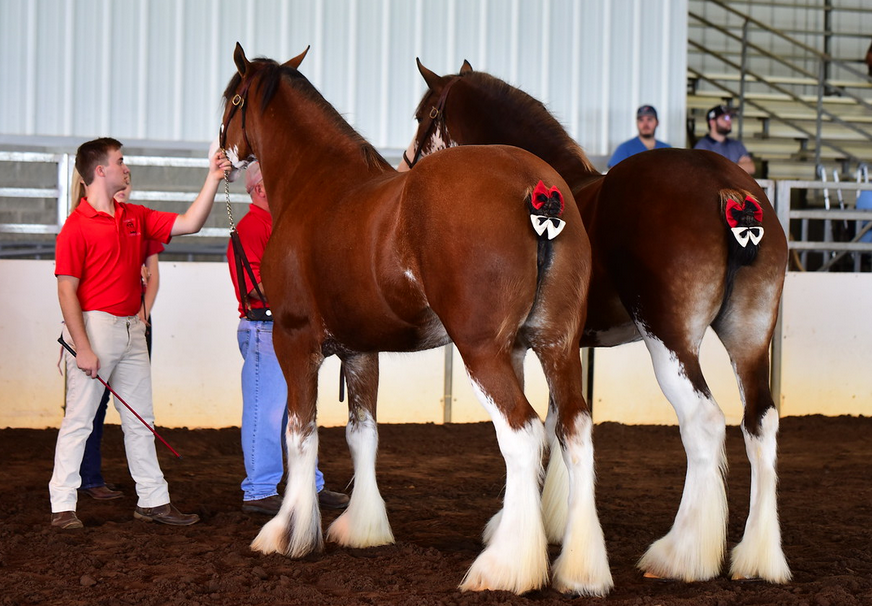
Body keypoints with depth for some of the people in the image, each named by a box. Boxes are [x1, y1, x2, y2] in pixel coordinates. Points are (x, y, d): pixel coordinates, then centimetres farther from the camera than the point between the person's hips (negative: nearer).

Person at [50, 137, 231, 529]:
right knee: (79, 419, -3)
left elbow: (189, 224, 11)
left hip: (131, 329, 8)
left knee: (140, 420, 11)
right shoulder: (77, 227, -11)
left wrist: (213, 179, 4)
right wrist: (82, 348, -18)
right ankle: (62, 506, 3)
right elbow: (67, 291, -14)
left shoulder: (135, 217, 11)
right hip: (94, 325, -8)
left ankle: (153, 500, 18)